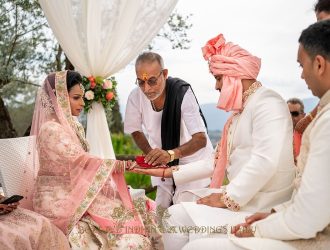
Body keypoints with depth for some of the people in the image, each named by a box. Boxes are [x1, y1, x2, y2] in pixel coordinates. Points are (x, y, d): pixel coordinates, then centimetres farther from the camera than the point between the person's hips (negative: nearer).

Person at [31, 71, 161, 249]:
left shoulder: (71, 125, 10)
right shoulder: (51, 130, -17)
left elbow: (79, 163, 8)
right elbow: (83, 162, -23)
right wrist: (125, 165, -24)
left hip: (74, 193, 8)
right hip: (61, 201, -8)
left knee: (136, 208, -5)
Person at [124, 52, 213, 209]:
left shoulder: (182, 92, -29)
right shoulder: (136, 96, -17)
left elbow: (201, 139, -31)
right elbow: (136, 131, 1)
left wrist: (170, 154, -48)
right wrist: (152, 157, -15)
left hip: (193, 159, -4)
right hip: (164, 166, 4)